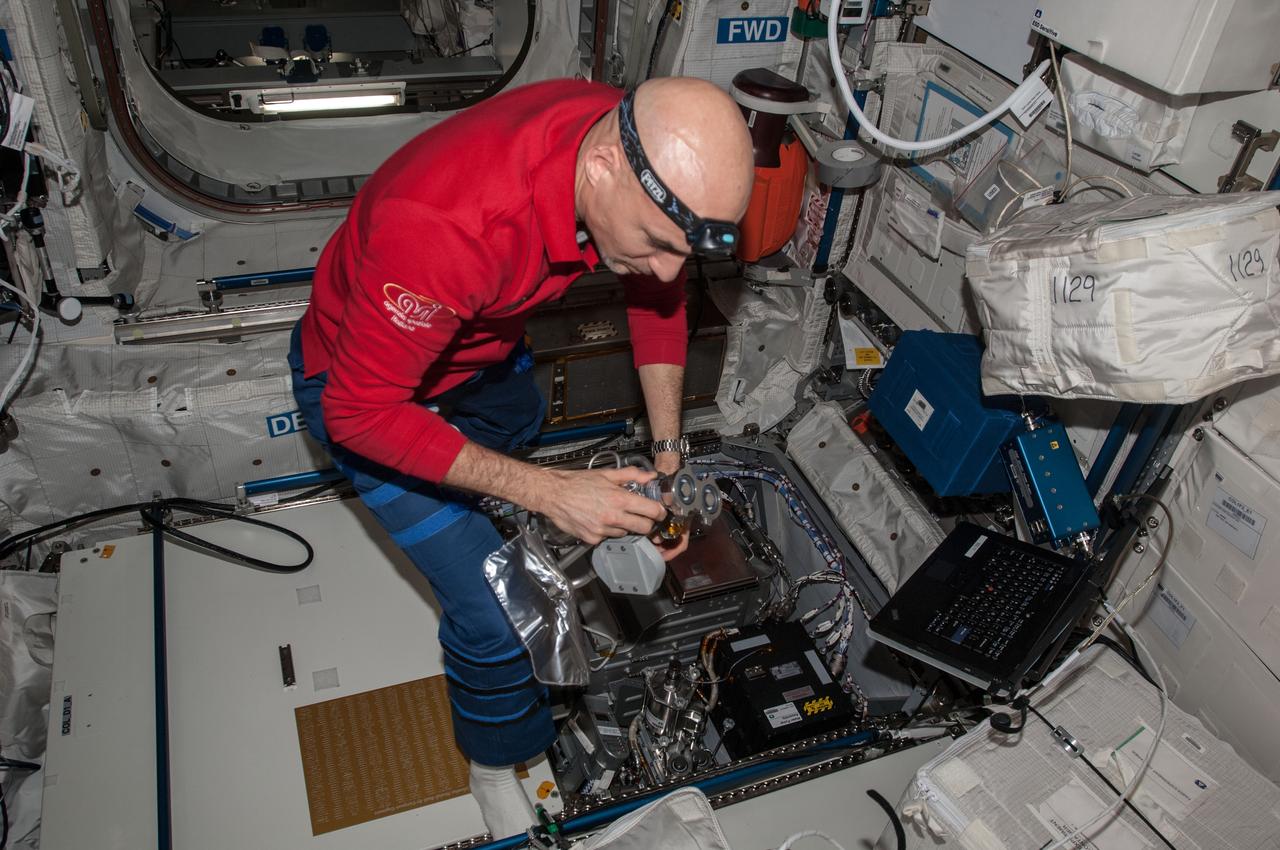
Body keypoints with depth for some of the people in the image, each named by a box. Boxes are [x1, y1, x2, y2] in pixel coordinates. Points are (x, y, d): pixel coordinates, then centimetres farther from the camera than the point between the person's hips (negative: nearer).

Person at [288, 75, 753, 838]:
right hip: (366, 384, -6)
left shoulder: (644, 150, -25)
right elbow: (359, 410, -36)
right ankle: (497, 761, 24)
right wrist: (548, 492, -39)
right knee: (495, 610, -9)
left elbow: (659, 294, -6)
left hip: (486, 343, 7)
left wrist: (667, 451, -11)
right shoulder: (447, 226, -47)